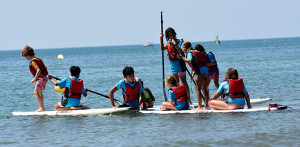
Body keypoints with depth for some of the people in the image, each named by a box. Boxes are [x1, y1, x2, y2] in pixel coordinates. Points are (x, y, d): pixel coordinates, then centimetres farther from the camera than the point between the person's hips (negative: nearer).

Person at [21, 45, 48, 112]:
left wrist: (34, 79, -24)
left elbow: (38, 70, -28)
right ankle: (42, 108, 29)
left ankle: (41, 108, -24)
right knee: (40, 93, 21)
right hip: (44, 77, 11)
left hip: (41, 78, -11)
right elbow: (44, 68, 19)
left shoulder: (33, 62, -17)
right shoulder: (37, 59, 13)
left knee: (36, 92, -16)